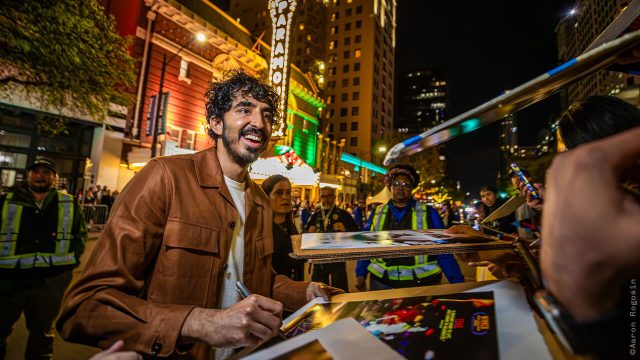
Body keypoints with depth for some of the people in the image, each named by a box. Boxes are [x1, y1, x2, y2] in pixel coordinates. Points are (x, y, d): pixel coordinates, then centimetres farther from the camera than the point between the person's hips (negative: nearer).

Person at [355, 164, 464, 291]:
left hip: (422, 283, -1)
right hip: (382, 282, 2)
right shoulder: (377, 213, 4)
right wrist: (360, 274, -2)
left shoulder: (428, 213, -1)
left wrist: (457, 281, -7)